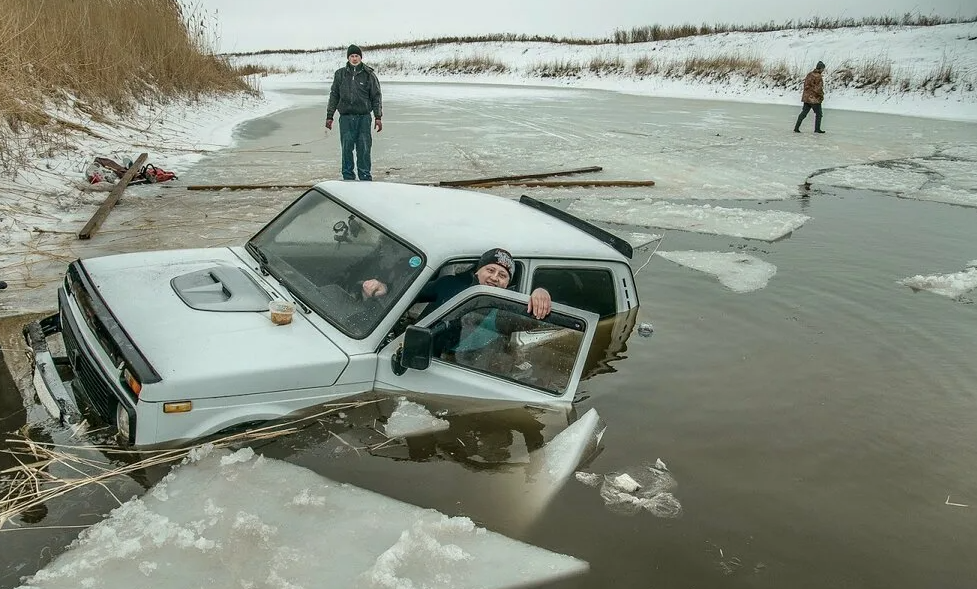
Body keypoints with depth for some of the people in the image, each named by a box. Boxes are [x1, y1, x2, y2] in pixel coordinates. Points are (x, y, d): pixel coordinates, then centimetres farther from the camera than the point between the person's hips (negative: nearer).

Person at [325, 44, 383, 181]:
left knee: (364, 149, -1)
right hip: (346, 118, 1)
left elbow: (376, 97, 7)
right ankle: (348, 177, 11)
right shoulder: (340, 74, 9)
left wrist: (378, 117, 0)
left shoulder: (369, 75, 5)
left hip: (364, 117, -1)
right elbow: (334, 96, 14)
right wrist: (329, 116, 10)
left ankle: (365, 177, 9)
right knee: (346, 149, 2)